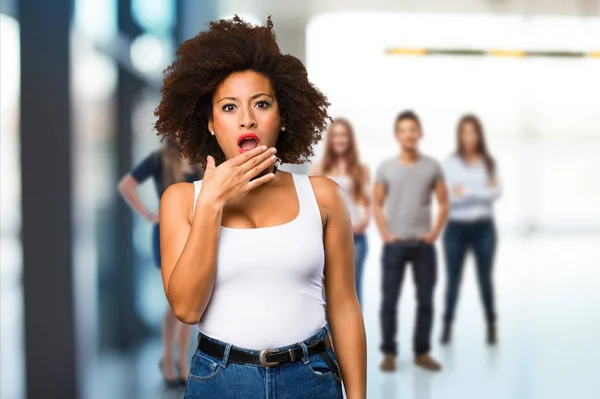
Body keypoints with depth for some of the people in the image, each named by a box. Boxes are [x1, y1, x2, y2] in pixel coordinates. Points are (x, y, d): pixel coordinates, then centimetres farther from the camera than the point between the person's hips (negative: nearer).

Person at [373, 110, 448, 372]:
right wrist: (385, 234, -5)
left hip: (423, 244, 1)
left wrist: (434, 233, -4)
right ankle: (389, 353, 9)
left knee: (425, 301, 4)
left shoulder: (432, 167, 3)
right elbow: (377, 204, 6)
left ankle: (422, 352, 15)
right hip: (395, 244, -1)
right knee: (389, 301, 0)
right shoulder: (385, 168, 1)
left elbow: (444, 204, 7)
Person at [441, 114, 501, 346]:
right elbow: (446, 197, -10)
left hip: (484, 228, 1)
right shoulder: (450, 164, -1)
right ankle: (447, 325, 11)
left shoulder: (489, 163, 6)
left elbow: (495, 193, -6)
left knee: (485, 278, 6)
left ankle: (491, 325, 14)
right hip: (457, 228, -1)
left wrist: (465, 191, -12)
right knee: (453, 279, 3)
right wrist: (481, 191, -12)